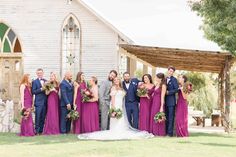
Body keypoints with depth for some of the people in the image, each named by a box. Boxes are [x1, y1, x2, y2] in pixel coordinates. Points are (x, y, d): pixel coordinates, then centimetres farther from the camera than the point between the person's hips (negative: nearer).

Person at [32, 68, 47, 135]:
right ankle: (37, 131, -2)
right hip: (38, 102, -4)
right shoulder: (34, 82, 2)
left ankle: (41, 130, 12)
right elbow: (33, 91, -7)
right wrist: (41, 89, -17)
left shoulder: (46, 81, 16)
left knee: (43, 117, 6)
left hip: (45, 102, 4)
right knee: (38, 117, -6)